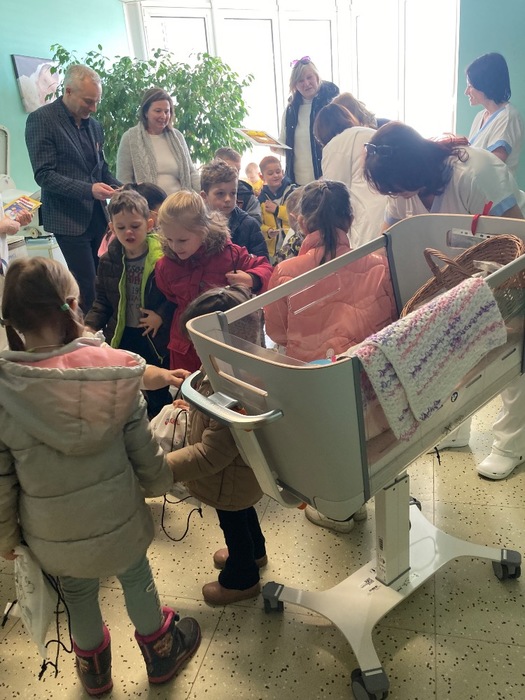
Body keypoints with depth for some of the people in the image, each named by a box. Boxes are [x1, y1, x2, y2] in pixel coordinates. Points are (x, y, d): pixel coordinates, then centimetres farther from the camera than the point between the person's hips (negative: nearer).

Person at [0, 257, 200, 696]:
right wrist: (159, 483, 10)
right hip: (119, 518, 0)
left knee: (78, 592, 28)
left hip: (54, 534, 0)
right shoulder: (114, 372, -22)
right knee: (136, 577, 27)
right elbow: (143, 449, -12)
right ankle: (160, 652, 53)